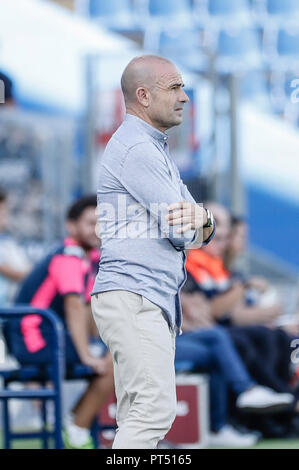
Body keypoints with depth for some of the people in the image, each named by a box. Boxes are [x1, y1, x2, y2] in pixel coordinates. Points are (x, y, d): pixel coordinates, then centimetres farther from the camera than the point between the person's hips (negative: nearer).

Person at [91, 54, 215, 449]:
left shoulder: (156, 150, 25)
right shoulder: (136, 148, -9)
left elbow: (199, 232, 18)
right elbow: (182, 234, -14)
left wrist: (201, 221, -7)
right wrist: (190, 224, 11)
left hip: (158, 302, 10)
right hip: (132, 296, -10)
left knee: (138, 421, 5)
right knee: (155, 408, -20)